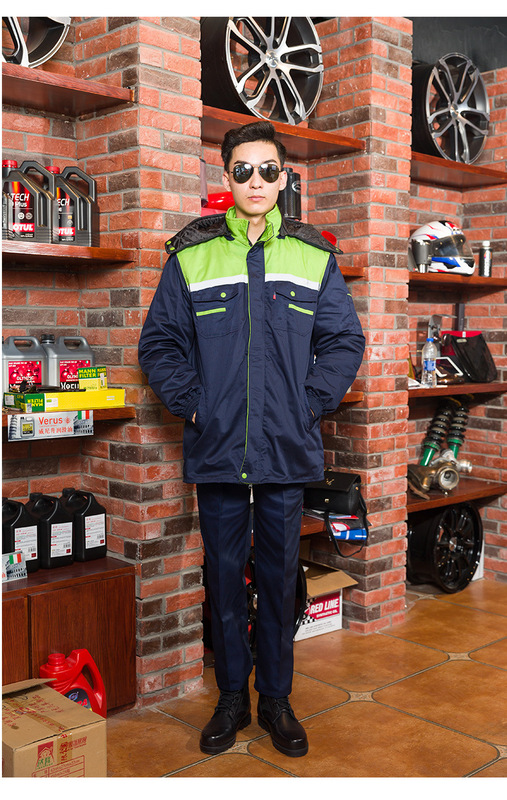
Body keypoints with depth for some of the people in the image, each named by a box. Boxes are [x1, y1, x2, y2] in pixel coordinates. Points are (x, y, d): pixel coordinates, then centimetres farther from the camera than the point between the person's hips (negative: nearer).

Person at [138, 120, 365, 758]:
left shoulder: (314, 256, 6)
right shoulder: (192, 255, 3)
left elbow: (345, 341, 7)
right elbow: (159, 342, 5)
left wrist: (310, 403, -4)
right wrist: (191, 403, -6)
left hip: (288, 450, 1)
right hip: (216, 449, 0)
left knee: (279, 579, 11)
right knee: (224, 577, 10)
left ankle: (276, 700, 28)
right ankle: (232, 698, 28)